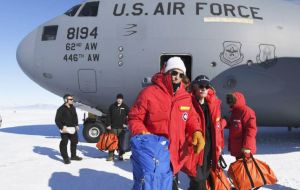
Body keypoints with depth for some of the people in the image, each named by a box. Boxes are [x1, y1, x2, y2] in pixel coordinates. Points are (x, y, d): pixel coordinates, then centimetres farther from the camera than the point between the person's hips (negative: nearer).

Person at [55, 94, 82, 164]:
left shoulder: (73, 108, 8)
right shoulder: (61, 109, -13)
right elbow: (57, 120, -13)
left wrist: (76, 125, 11)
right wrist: (62, 127, -21)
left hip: (73, 128, 7)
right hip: (65, 129, -7)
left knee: (74, 141, 16)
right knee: (64, 143, -1)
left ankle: (73, 156, 32)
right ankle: (65, 158, 11)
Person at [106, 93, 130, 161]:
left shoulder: (125, 107, 4)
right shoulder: (112, 106, 6)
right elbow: (108, 116, 7)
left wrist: (126, 123, -2)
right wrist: (108, 124, 0)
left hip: (121, 127, -1)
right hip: (113, 127, 1)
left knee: (121, 142, 1)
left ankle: (120, 155, 10)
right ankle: (111, 156, 5)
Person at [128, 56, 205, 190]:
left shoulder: (186, 97, 3)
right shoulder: (149, 93, -13)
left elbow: (191, 117, 14)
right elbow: (134, 118, -8)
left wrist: (197, 131, -5)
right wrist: (142, 133, -25)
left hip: (176, 155, 5)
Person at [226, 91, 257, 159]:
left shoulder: (246, 111, -13)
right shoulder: (234, 112, 17)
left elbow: (251, 129, -20)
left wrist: (247, 146, -22)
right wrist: (230, 146, 21)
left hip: (244, 149, -9)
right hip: (236, 149, 10)